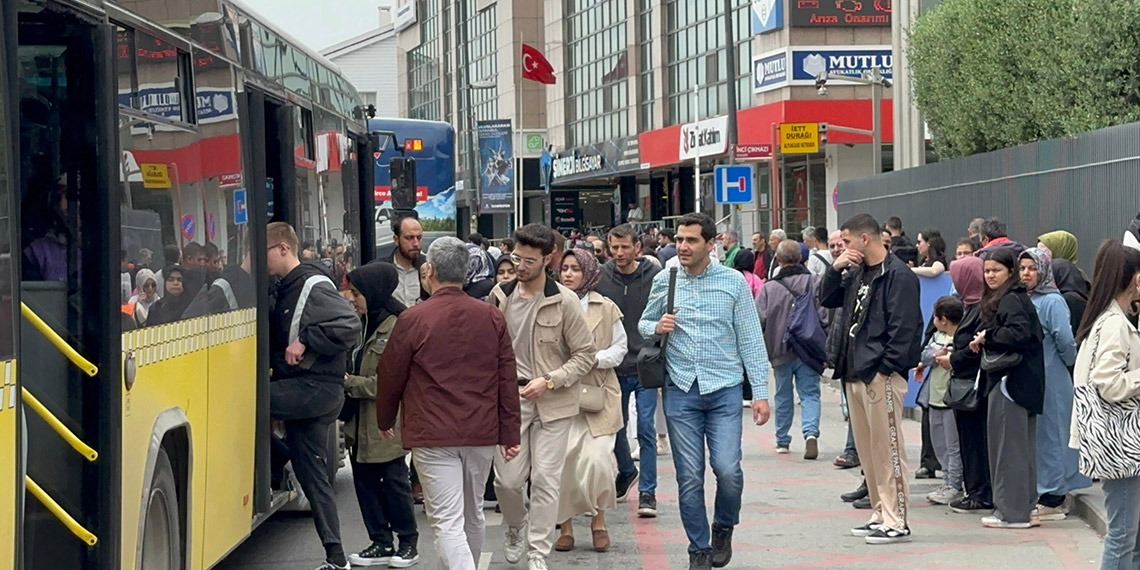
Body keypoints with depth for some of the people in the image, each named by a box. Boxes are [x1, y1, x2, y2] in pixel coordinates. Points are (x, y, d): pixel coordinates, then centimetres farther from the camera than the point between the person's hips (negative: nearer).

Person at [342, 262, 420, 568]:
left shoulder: (395, 329, -16)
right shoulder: (369, 326, 12)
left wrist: (348, 382, -14)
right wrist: (347, 379, 1)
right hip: (362, 425, 9)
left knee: (394, 483, 2)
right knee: (365, 482, 10)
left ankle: (408, 543, 16)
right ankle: (381, 544, 18)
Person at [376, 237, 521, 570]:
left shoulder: (412, 320, -9)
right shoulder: (492, 318, 4)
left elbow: (390, 378, 0)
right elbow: (508, 380, 5)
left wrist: (385, 421, 17)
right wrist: (509, 434, 10)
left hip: (433, 435, -5)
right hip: (482, 433, 5)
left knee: (447, 523, -8)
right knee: (473, 515, 21)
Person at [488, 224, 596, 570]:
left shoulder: (564, 302, -7)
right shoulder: (500, 296, 3)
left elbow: (585, 354, -4)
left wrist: (548, 381, -13)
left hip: (552, 402, -2)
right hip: (509, 399, 3)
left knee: (546, 481, -2)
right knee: (507, 479, 1)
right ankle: (516, 526, 32)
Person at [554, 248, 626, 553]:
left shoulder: (605, 308, 6)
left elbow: (620, 348, 10)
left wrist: (595, 359, -7)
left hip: (598, 394, -1)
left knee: (596, 458, -13)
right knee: (560, 460, -4)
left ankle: (598, 517, 11)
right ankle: (566, 525, 11)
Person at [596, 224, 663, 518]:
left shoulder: (654, 276, -6)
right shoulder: (601, 277, 0)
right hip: (613, 369, 3)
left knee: (646, 429, -4)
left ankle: (647, 491, 2)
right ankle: (626, 471, 41)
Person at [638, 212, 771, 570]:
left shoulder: (733, 282, 0)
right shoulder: (664, 281, 4)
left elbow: (750, 340, 2)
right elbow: (643, 323, 17)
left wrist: (760, 392, -3)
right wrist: (656, 327, -7)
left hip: (724, 391, -1)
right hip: (681, 392, 2)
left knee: (728, 470, -11)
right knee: (689, 477, 2)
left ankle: (723, 528, 17)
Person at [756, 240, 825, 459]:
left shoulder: (769, 288, -4)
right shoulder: (814, 283, -3)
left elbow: (759, 321, -4)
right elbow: (824, 316, -5)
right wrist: (825, 349, 1)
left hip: (781, 351, 1)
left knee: (783, 396, 15)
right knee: (809, 394, 1)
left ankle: (782, 440, 24)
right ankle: (810, 432, -23)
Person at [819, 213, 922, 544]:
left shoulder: (897, 275, -11)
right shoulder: (857, 274, 16)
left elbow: (903, 327, -16)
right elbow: (827, 299, 23)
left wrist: (885, 368, -19)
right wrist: (835, 269, 6)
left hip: (882, 375, -9)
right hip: (855, 374, 9)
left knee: (887, 448, -7)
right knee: (867, 448, 13)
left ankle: (896, 523, -5)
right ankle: (881, 514, 20)